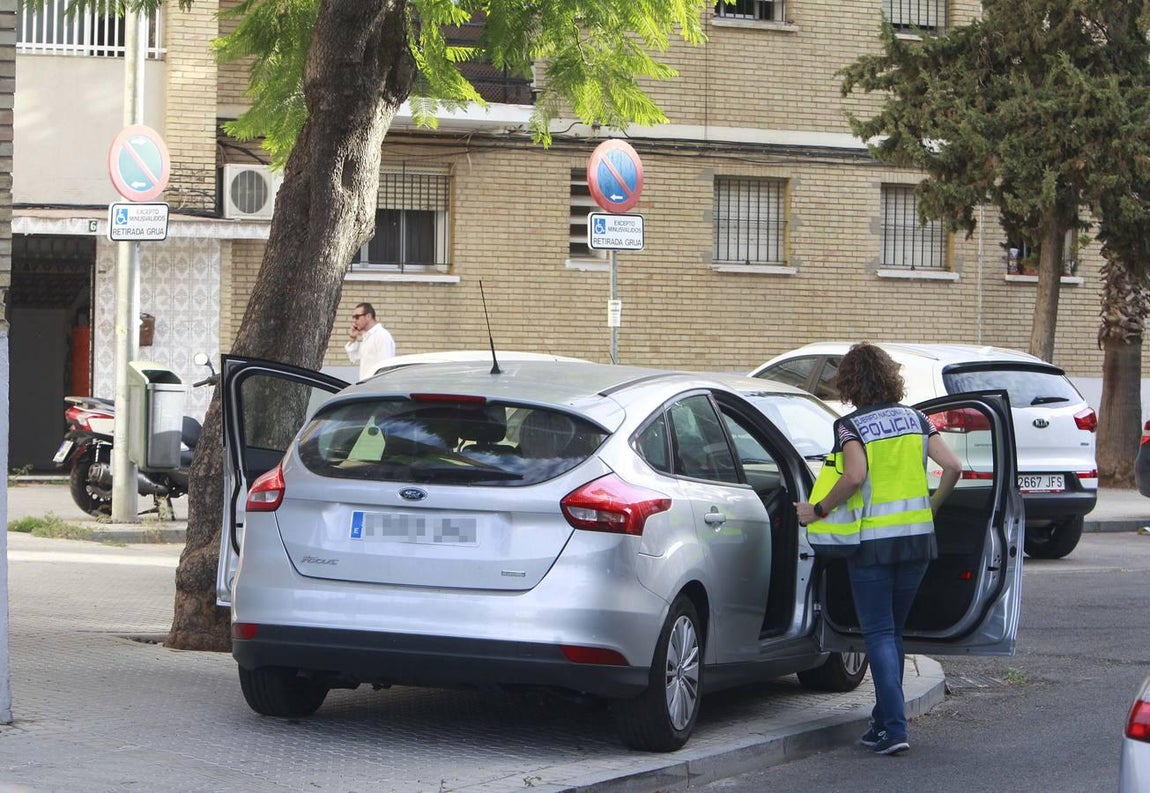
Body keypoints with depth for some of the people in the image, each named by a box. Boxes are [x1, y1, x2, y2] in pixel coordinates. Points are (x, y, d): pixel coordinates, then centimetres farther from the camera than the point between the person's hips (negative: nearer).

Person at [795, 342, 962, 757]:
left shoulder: (850, 425, -8)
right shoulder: (914, 419, 7)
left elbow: (855, 476, -23)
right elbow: (953, 466, 0)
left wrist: (819, 510, -10)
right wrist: (933, 505, 15)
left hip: (873, 540, -5)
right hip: (918, 537, 5)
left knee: (879, 634, 0)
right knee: (893, 630, 16)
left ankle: (894, 729, -10)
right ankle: (883, 722, 21)